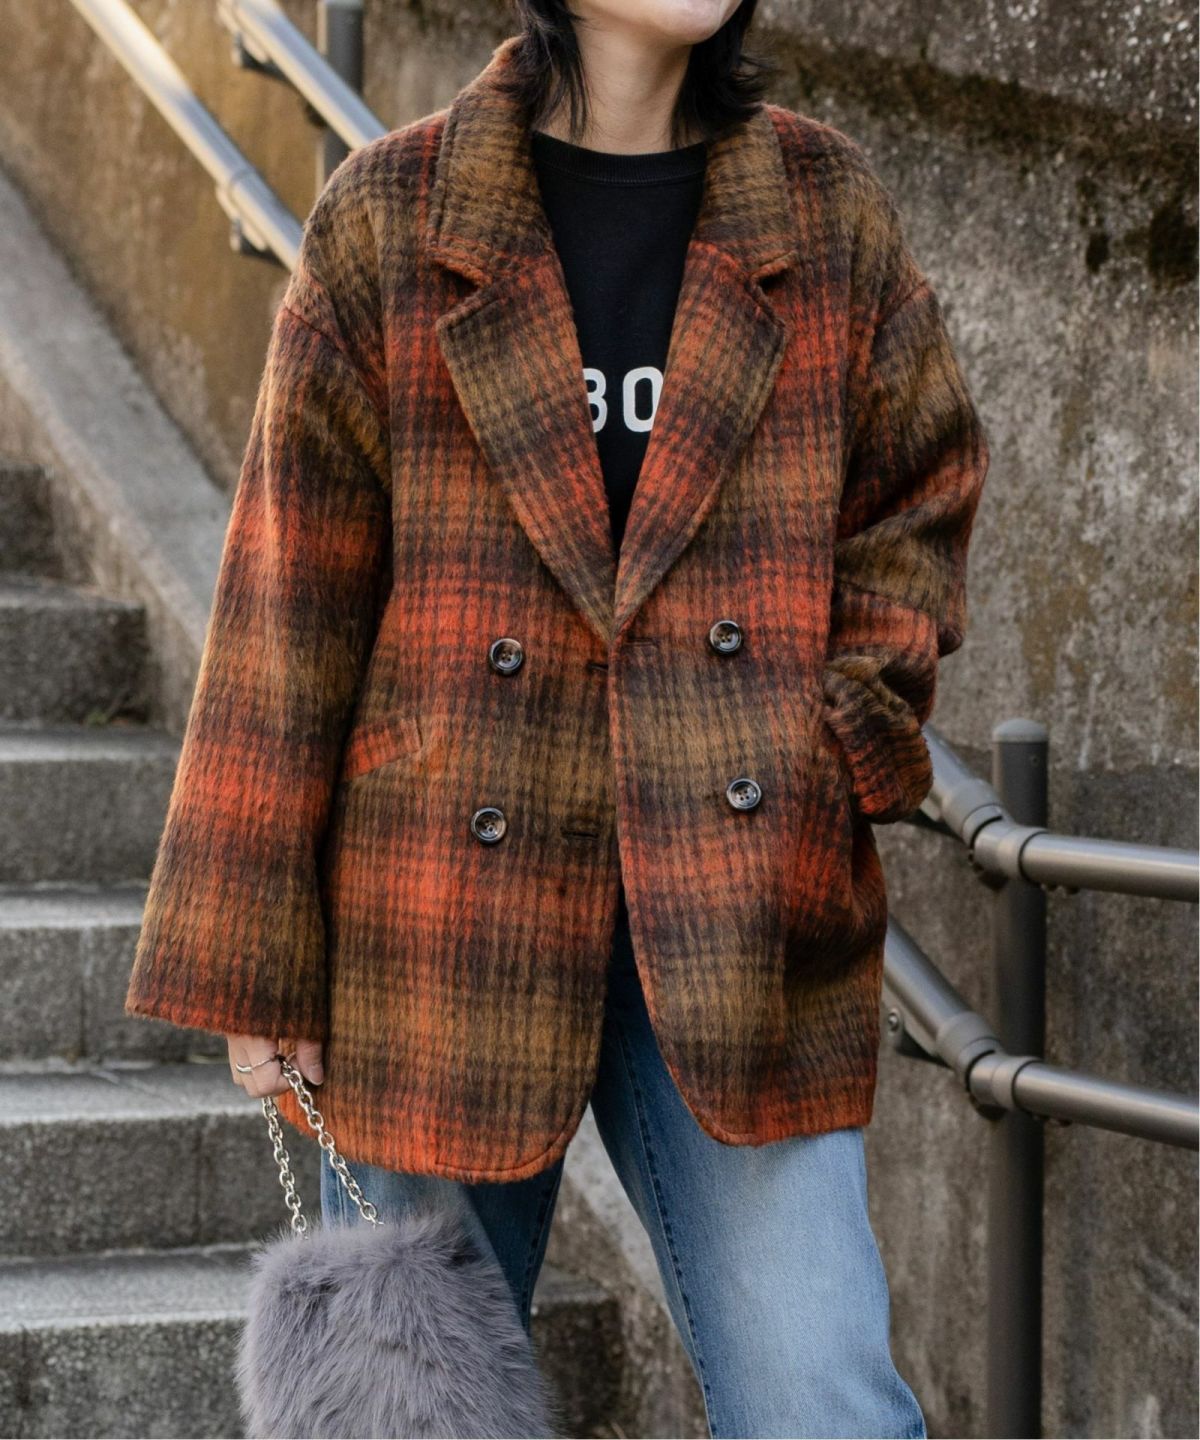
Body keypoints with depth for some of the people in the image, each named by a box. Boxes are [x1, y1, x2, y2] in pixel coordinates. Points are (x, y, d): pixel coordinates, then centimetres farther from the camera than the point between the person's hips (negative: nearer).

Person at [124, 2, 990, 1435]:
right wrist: (254, 960, -1)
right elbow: (290, 595, 0)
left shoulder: (826, 212, 6)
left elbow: (915, 505, 15)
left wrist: (840, 750, -2)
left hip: (738, 919, 1)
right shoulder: (391, 221, 0)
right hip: (448, 912, -1)